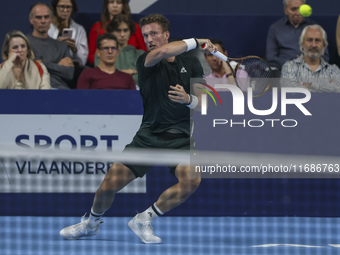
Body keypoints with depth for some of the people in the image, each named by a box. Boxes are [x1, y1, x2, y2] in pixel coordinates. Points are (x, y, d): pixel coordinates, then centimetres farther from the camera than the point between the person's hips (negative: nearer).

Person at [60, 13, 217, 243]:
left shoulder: (191, 64, 6)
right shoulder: (146, 62, -4)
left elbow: (204, 105, 5)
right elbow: (160, 52, -28)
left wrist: (188, 99, -18)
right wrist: (196, 42, -18)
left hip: (181, 138, 1)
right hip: (149, 136, -1)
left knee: (191, 180, -27)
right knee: (109, 184, -7)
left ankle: (145, 219, -5)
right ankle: (91, 223, 27)